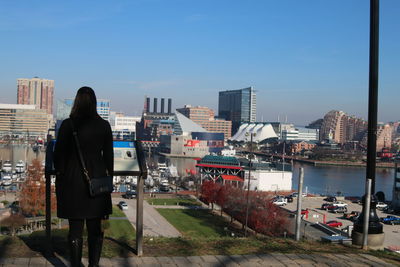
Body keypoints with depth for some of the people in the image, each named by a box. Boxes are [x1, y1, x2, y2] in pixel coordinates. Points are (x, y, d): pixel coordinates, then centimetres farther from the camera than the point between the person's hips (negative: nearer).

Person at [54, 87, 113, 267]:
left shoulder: (68, 125, -8)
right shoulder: (104, 126, -1)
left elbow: (59, 154, -4)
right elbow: (109, 156, 4)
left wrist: (60, 175, 9)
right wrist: (109, 178, 14)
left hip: (73, 181, -2)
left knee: (75, 228, 6)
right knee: (95, 228, 11)